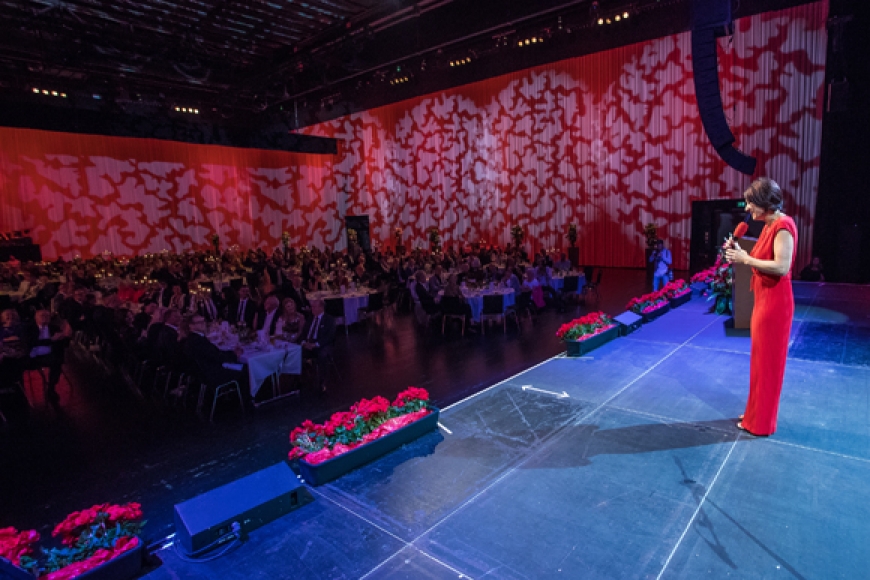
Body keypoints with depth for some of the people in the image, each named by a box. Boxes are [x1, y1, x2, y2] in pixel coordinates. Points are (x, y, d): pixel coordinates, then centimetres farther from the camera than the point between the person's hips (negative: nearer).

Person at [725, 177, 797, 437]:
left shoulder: (783, 225, -17)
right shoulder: (769, 226, 12)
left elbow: (781, 267, -25)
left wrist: (745, 259, -19)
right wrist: (739, 252, 3)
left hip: (775, 302, -10)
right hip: (764, 300, 10)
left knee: (767, 361, 1)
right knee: (762, 359, 17)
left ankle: (761, 422, 15)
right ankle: (757, 413, 31)